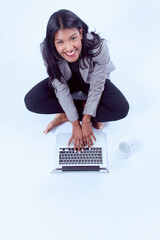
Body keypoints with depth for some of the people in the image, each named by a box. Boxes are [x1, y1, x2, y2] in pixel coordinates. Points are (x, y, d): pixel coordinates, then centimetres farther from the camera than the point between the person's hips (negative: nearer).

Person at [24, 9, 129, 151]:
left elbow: (96, 87, -25)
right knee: (31, 101, -20)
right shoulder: (47, 51, -31)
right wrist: (75, 124, -23)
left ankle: (65, 116, -12)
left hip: (91, 80, -1)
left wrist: (86, 121, -24)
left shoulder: (99, 47, -37)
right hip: (67, 80, 2)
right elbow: (61, 89, -24)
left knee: (121, 109, -25)